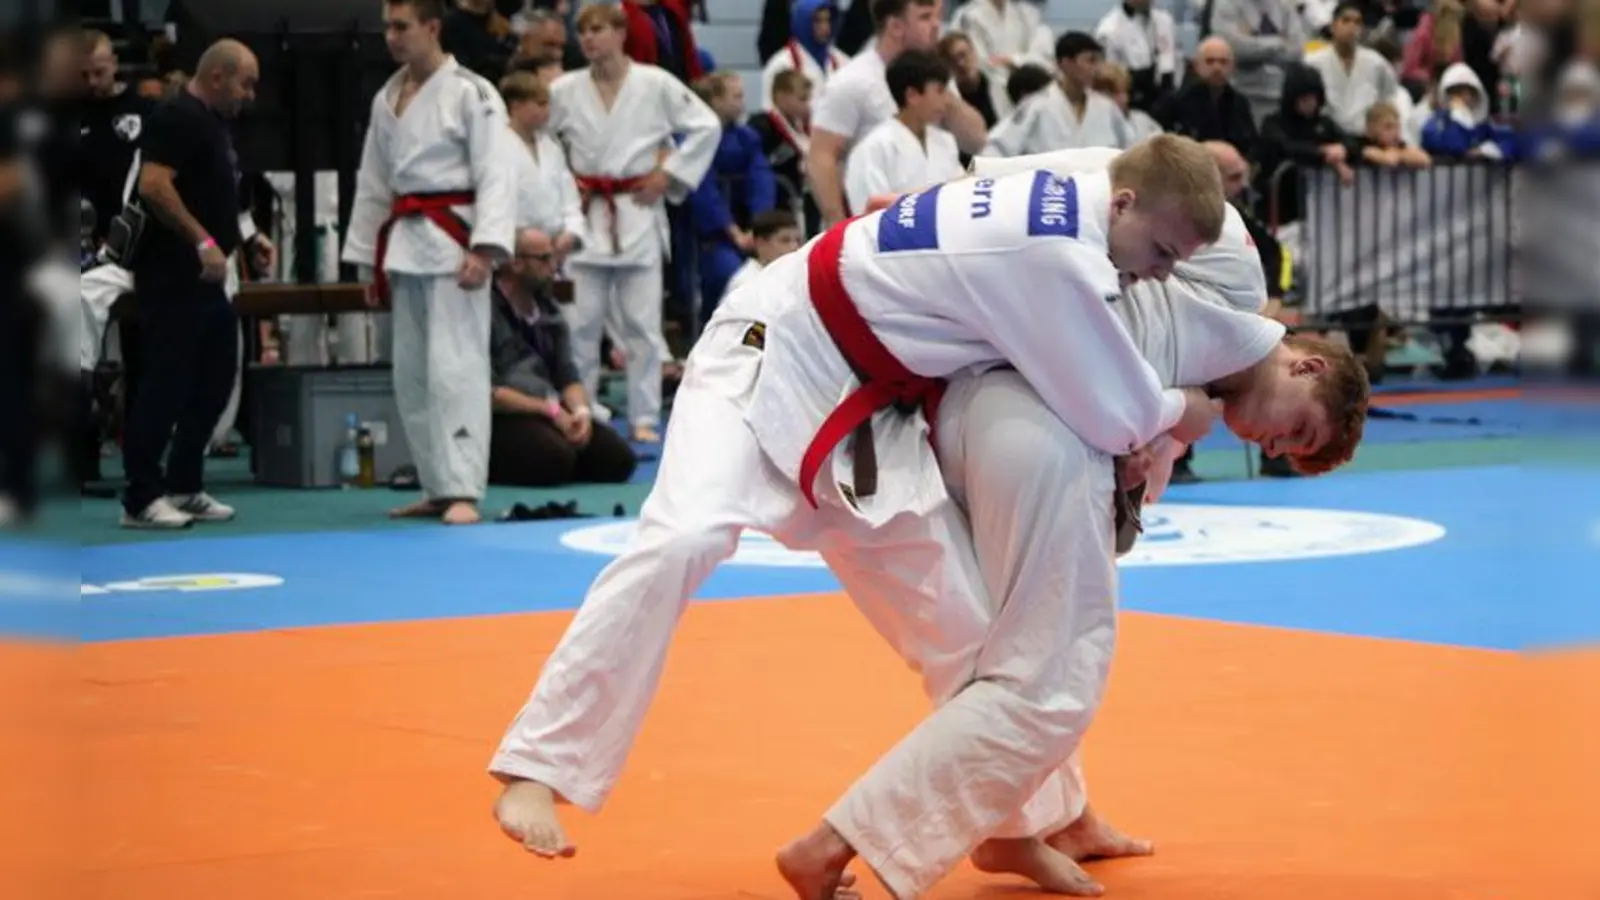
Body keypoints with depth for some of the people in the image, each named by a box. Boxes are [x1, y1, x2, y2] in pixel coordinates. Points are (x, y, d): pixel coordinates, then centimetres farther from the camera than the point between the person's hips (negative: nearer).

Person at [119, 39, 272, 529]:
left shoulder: (213, 122, 18)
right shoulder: (176, 119, -14)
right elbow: (153, 187, -24)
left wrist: (247, 239, 15)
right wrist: (203, 242, -25)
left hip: (205, 278, 11)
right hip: (172, 277, -11)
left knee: (212, 385, 13)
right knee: (165, 385, -7)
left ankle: (185, 488, 22)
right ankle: (141, 498, -2)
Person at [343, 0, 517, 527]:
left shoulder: (470, 92, -8)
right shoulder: (387, 99, 13)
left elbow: (495, 177, -13)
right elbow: (373, 184, 18)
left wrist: (485, 248, -21)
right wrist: (370, 260, 16)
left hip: (452, 241, -8)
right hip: (404, 244, 8)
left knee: (455, 366, -11)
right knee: (411, 374, 10)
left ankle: (464, 491, -11)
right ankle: (437, 488, 19)